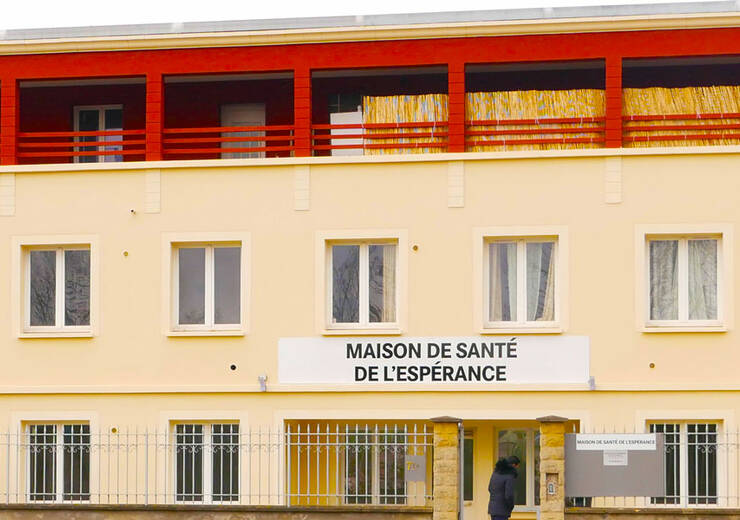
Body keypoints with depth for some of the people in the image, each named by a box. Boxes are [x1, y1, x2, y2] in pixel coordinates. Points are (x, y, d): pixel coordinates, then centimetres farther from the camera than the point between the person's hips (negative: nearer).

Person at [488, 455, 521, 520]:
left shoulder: (496, 472, 7)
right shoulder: (510, 476, -18)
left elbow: (490, 489, 18)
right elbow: (509, 496, -23)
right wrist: (511, 507, -4)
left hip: (493, 507, 9)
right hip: (502, 509, -9)